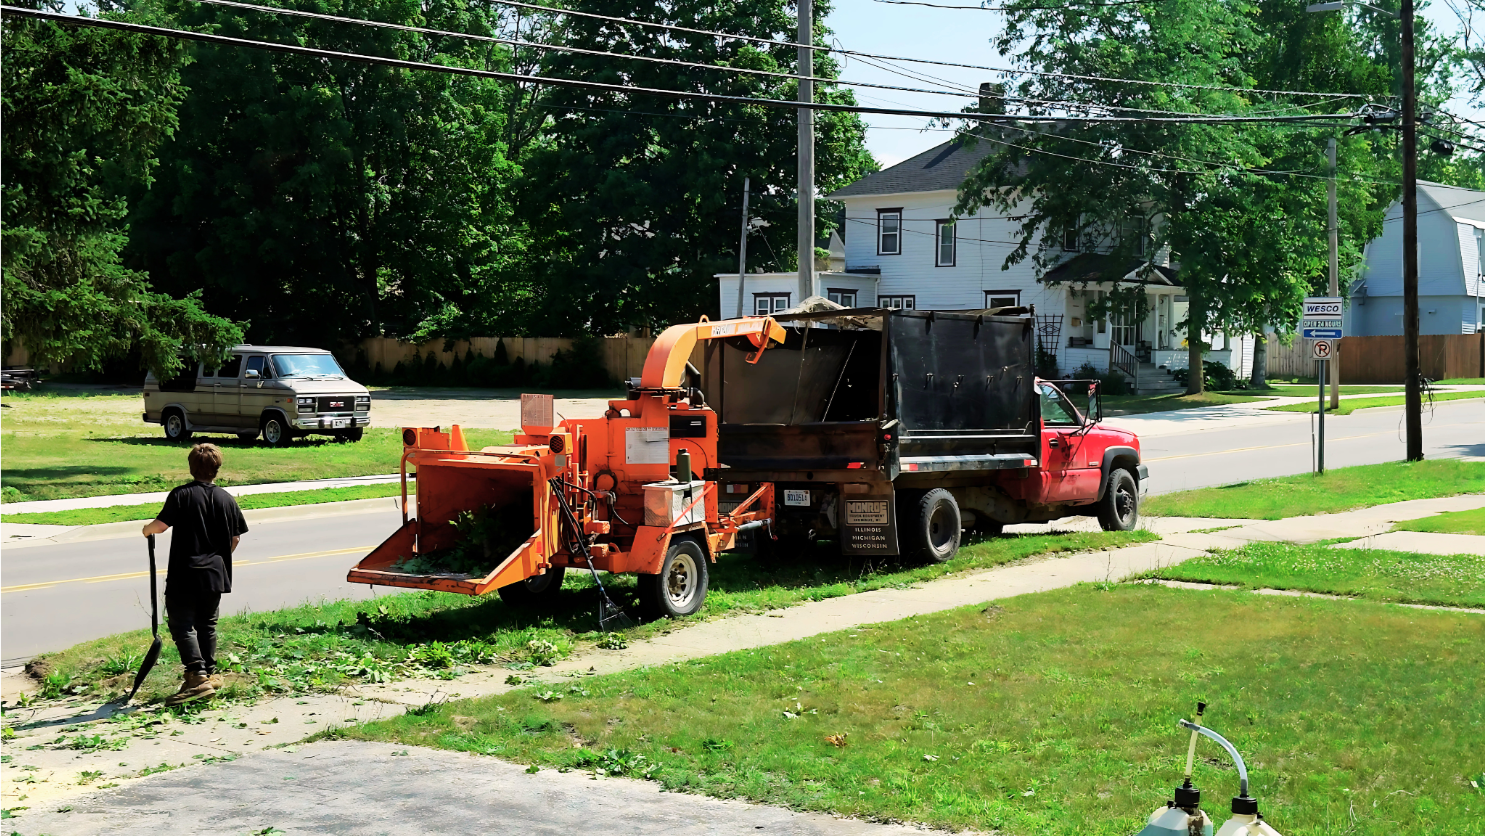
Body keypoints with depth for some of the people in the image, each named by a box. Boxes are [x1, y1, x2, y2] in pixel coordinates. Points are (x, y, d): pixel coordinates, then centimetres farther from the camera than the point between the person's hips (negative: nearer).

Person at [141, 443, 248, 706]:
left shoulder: (181, 495, -9)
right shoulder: (227, 499, 5)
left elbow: (160, 525, -16)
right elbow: (236, 538, 8)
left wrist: (147, 529, 7)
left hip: (184, 575, -5)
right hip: (215, 574, 5)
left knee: (182, 625, -4)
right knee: (207, 624, 18)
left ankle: (197, 677, -17)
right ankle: (210, 673, 26)